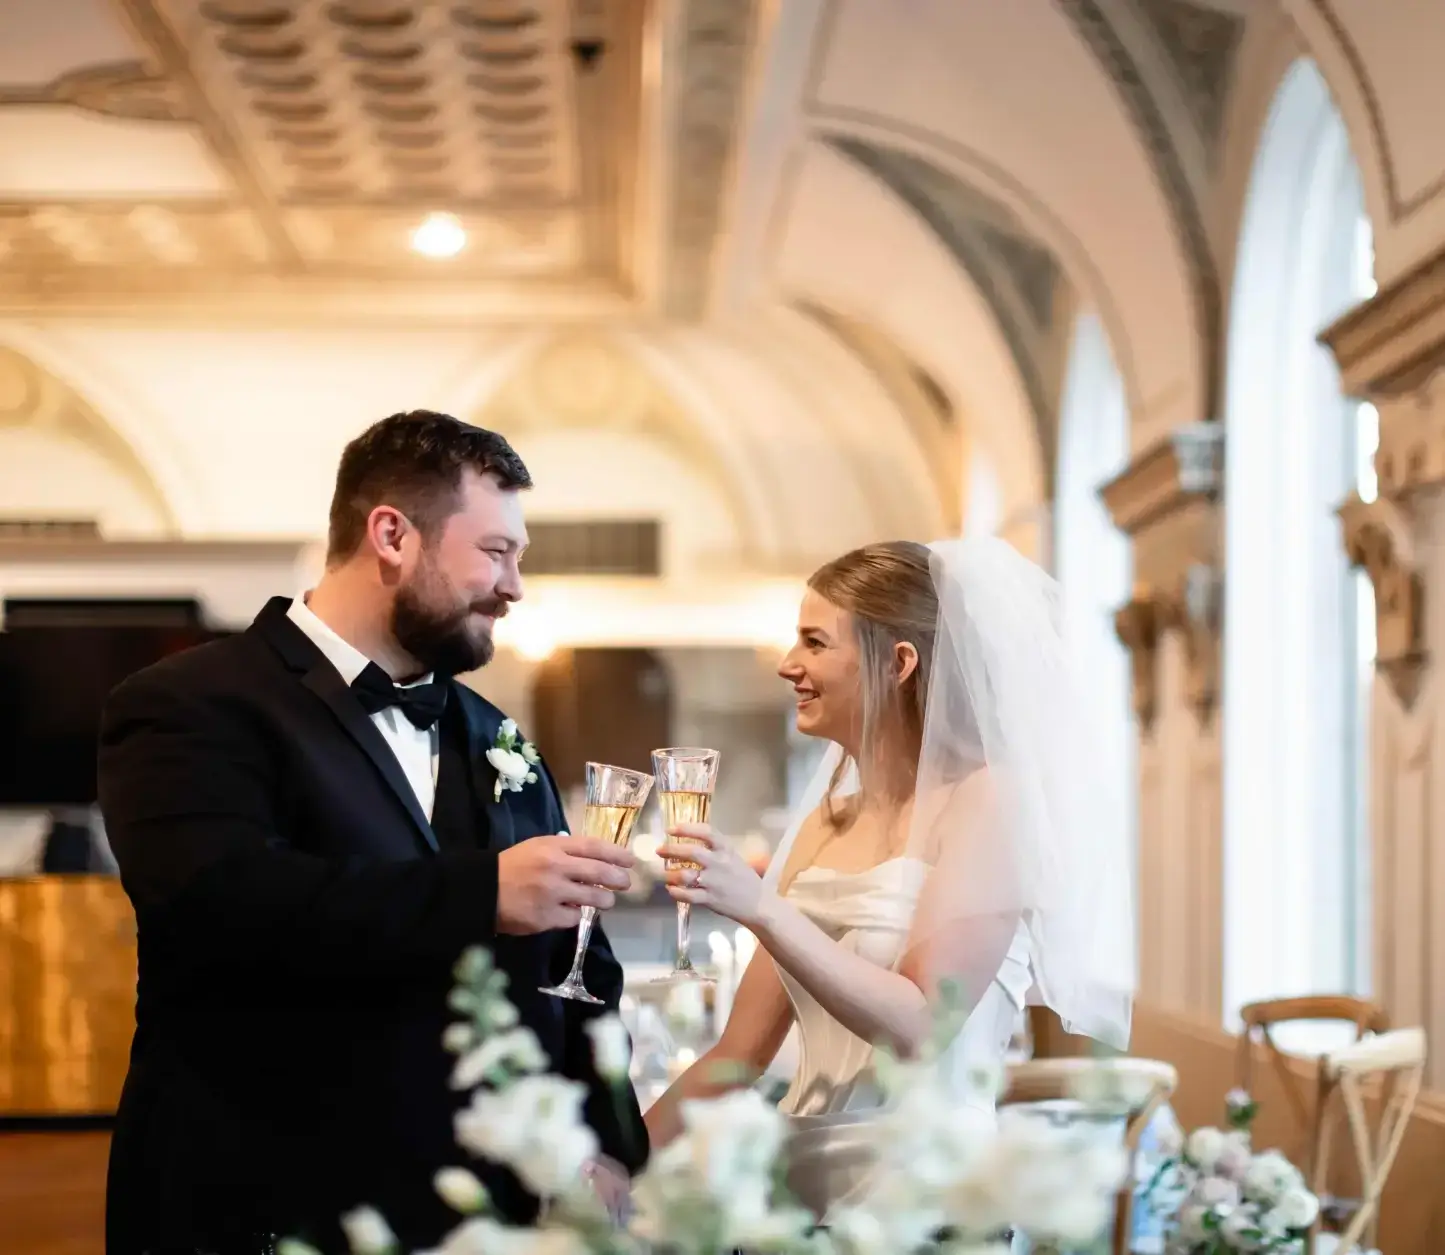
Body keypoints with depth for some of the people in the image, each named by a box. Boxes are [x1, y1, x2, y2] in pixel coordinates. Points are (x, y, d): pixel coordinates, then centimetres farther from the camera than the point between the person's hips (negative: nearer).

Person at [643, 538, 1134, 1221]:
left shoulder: (986, 798, -8)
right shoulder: (821, 826, 10)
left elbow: (919, 1025, -16)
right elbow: (741, 1051, 10)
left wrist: (761, 909, -21)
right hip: (802, 1188, 6)